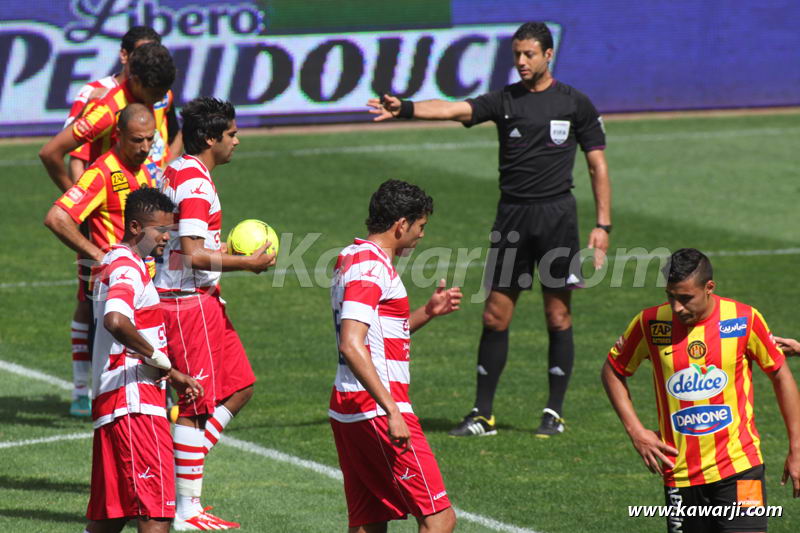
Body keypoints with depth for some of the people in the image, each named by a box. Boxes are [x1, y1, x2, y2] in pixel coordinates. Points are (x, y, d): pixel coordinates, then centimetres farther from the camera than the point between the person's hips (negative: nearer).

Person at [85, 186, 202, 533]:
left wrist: (171, 375, 24)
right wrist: (158, 358, -18)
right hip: (135, 403, -10)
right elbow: (114, 320, -32)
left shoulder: (115, 264, 21)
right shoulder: (128, 269, -12)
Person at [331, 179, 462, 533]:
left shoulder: (351, 258, 17)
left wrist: (428, 312, 15)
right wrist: (392, 412, -27)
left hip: (347, 410, 10)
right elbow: (351, 346, -25)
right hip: (375, 410, -10)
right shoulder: (371, 267, -14)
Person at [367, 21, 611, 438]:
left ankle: (554, 414, 9)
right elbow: (453, 109, -10)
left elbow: (598, 166, 5)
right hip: (512, 215, 2)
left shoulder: (575, 104, 3)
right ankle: (482, 415, 7)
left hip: (557, 214, -2)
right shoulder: (504, 100, 6)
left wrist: (602, 224, -2)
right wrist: (404, 109, -28)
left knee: (558, 316, 0)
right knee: (495, 315, 2)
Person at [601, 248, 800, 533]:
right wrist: (635, 431, 0)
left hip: (739, 466, -2)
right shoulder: (651, 323, -4)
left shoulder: (744, 320, -7)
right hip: (679, 473, 2)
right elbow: (613, 371, 12)